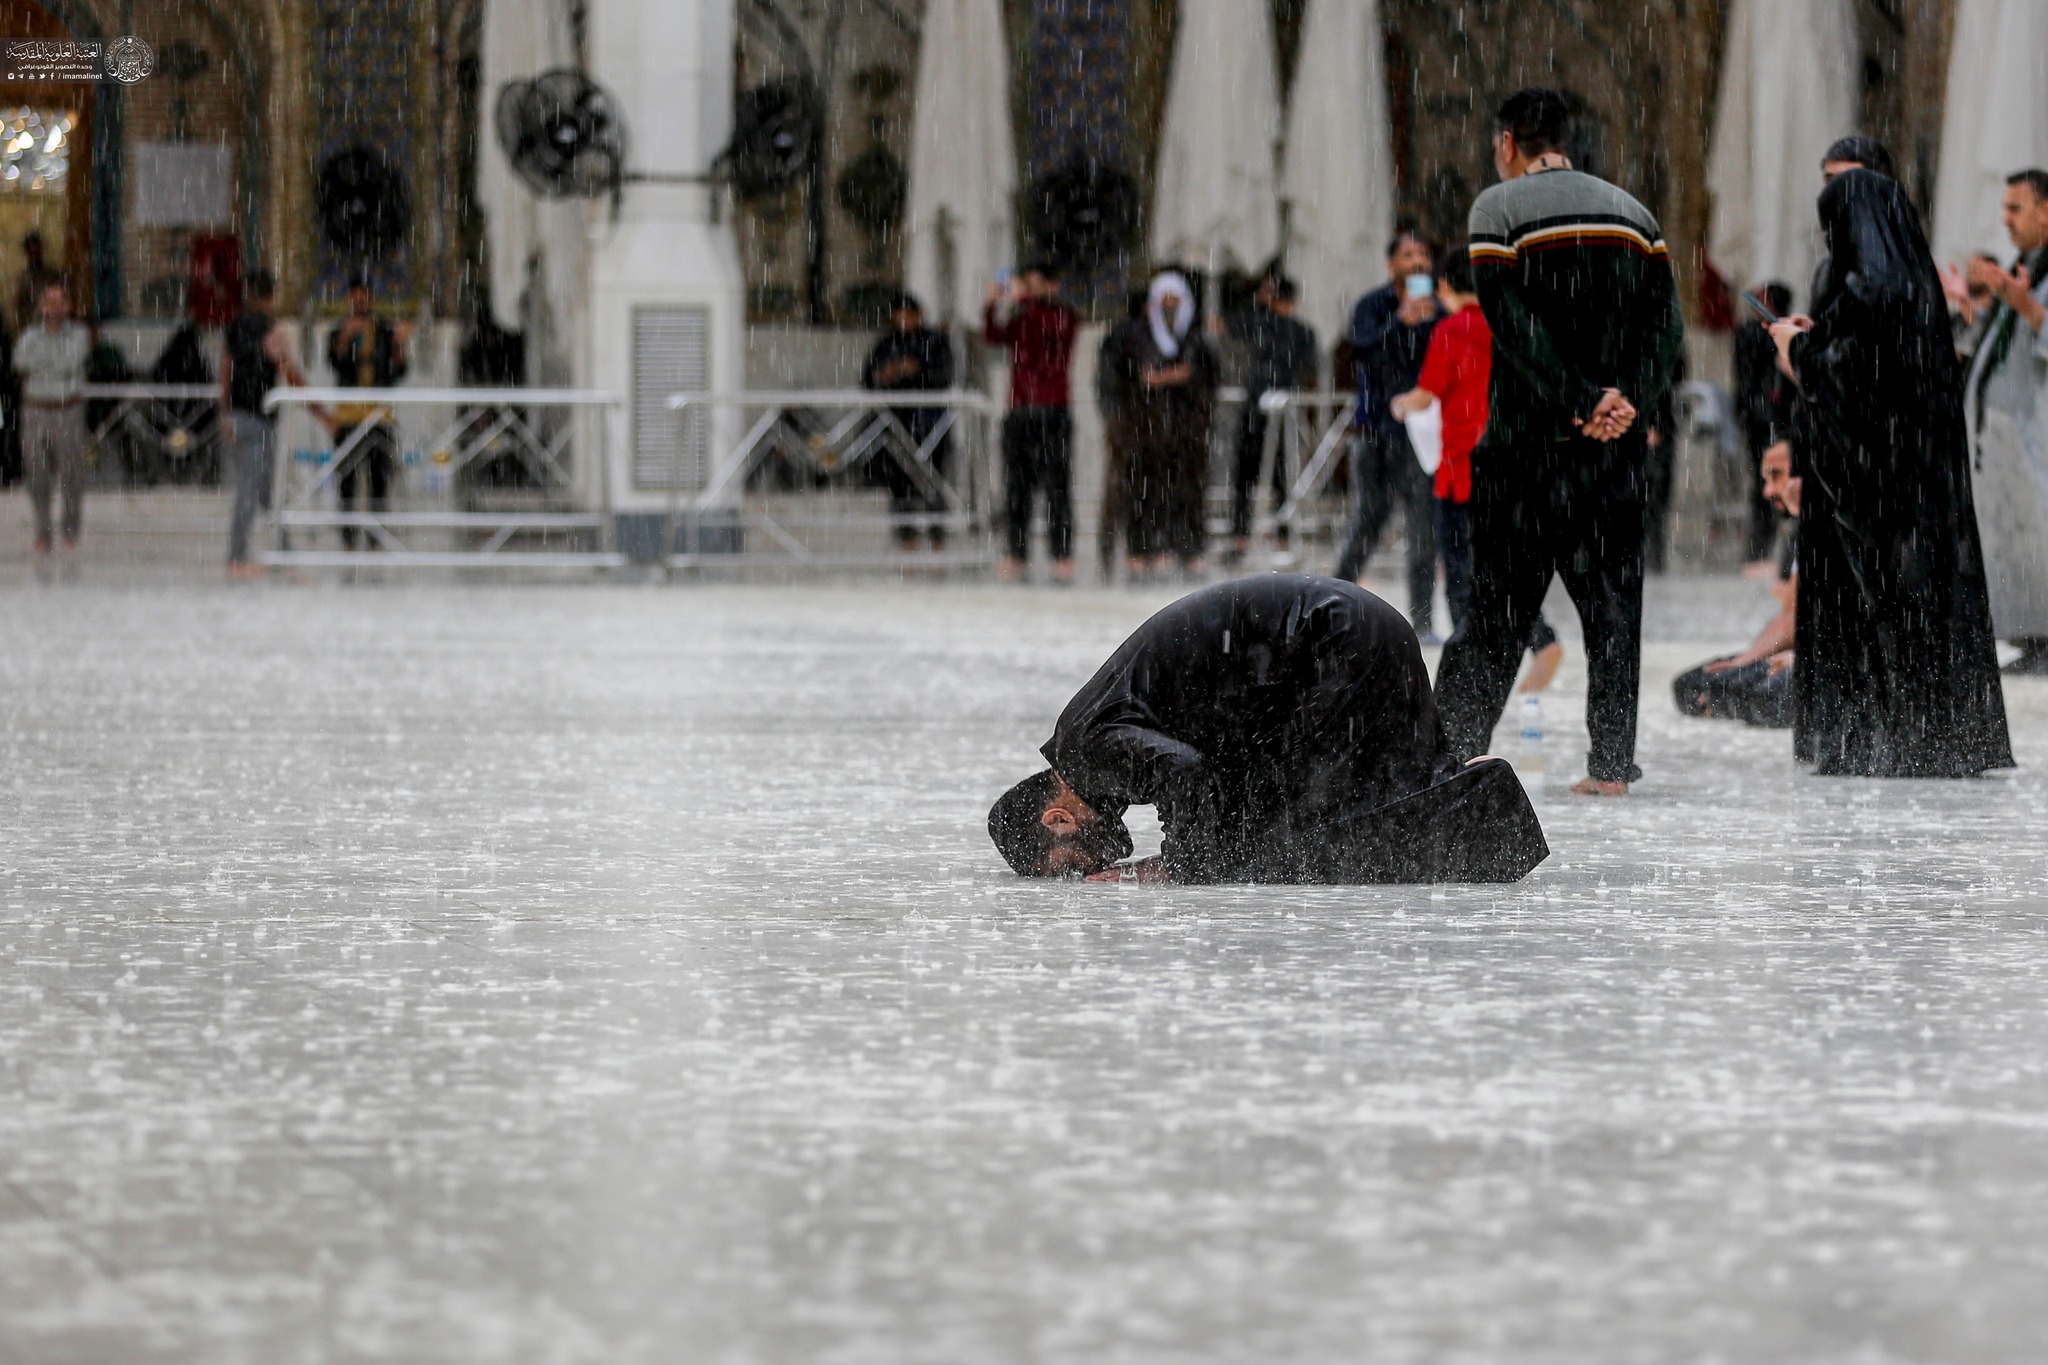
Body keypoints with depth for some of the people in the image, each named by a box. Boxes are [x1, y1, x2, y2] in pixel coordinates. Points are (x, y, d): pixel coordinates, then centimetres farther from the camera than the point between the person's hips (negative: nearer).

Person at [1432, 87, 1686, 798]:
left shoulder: (1498, 207, -2)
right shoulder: (1632, 212, 12)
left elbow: (1513, 324, -14)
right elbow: (1666, 322, 1)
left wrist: (1581, 403, -14)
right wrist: (1625, 395, -11)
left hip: (1526, 439, -3)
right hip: (1615, 445, 3)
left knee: (1499, 604, 2)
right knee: (1612, 599, 5)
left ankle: (1451, 751, 1)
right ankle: (1612, 763, 1)